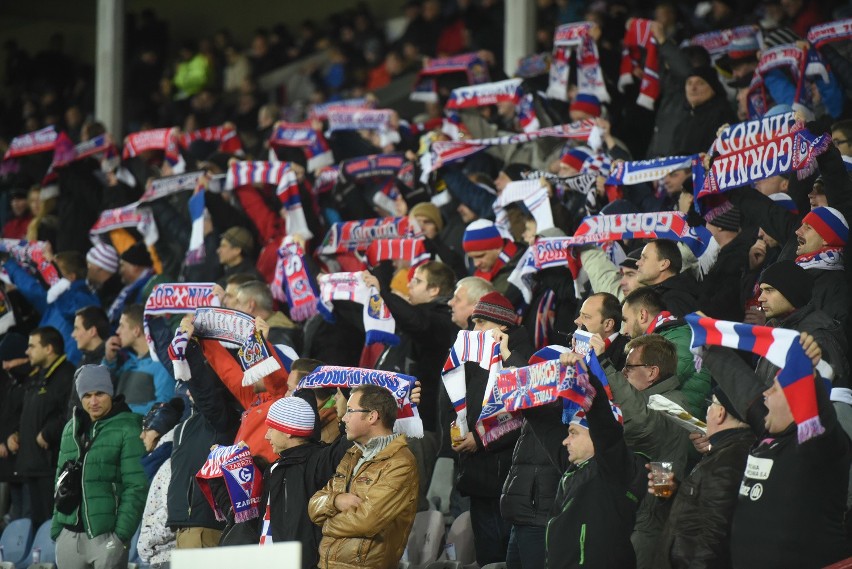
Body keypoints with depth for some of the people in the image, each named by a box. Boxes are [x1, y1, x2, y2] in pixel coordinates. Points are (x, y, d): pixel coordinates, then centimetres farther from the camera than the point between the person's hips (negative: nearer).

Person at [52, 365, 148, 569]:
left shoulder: (126, 429, -4)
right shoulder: (71, 429, 16)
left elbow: (137, 486, -10)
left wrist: (122, 532, -16)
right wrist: (56, 527, 12)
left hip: (106, 535, -6)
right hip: (70, 535, 6)